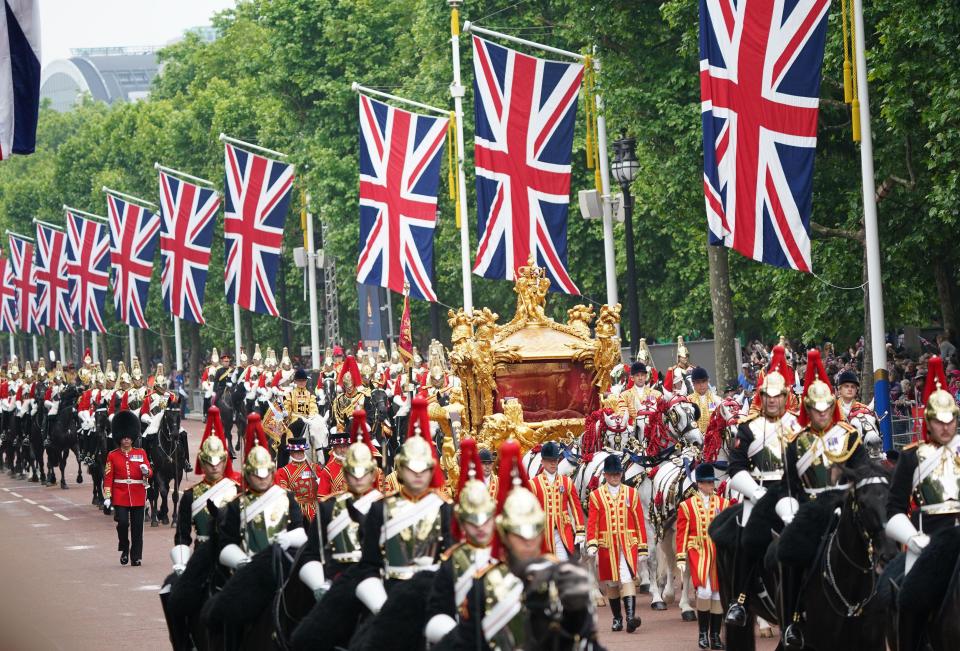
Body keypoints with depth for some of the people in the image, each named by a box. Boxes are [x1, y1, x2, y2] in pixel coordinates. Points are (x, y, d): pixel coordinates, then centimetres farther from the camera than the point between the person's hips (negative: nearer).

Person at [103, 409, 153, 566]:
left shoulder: (140, 453, 8)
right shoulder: (112, 456, 4)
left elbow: (150, 473, 3)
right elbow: (108, 478, 2)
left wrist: (146, 471, -21)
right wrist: (107, 498, -5)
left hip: (138, 497, 1)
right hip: (120, 496, -1)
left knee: (137, 527, 1)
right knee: (122, 523, -14)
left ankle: (136, 557, 9)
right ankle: (124, 549, 9)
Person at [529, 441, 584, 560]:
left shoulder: (567, 482, 7)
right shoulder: (534, 484, 0)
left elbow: (576, 507, 6)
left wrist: (580, 532, 0)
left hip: (563, 531, 0)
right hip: (543, 533, 0)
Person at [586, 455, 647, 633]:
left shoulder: (632, 493, 5)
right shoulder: (596, 495, 3)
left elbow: (639, 522, 5)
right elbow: (592, 522, -1)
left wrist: (642, 548, 3)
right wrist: (592, 544, -15)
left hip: (628, 545, -1)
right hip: (606, 545, 1)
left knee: (627, 578, -16)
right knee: (611, 582, 8)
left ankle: (631, 616, -26)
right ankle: (617, 618, 20)